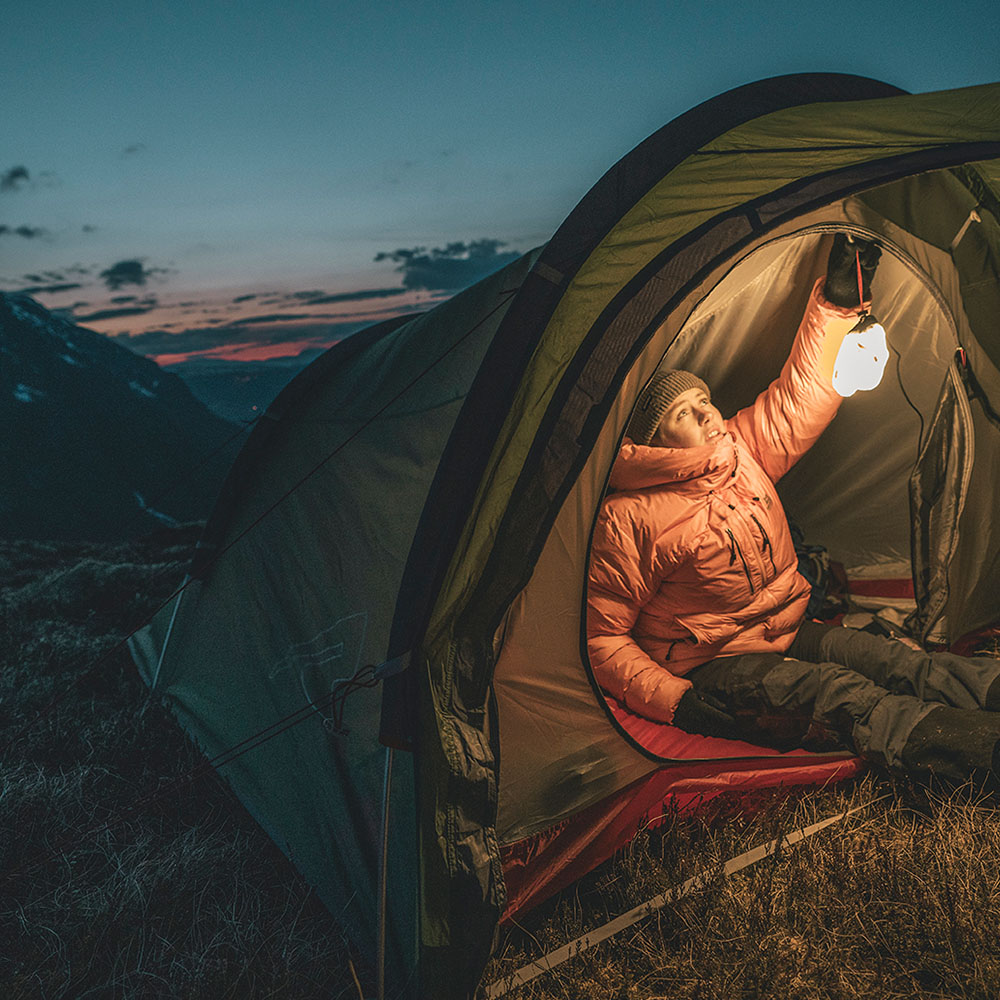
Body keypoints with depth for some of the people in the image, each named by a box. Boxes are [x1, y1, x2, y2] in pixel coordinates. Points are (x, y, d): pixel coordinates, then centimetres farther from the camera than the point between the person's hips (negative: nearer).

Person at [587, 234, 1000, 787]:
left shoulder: (741, 450, 1)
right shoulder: (627, 519, -18)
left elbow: (801, 397, 11)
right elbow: (603, 637, -14)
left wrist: (836, 301, 4)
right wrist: (677, 701, -22)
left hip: (789, 633, 7)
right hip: (710, 668, -7)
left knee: (900, 662, -16)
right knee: (838, 695, -29)